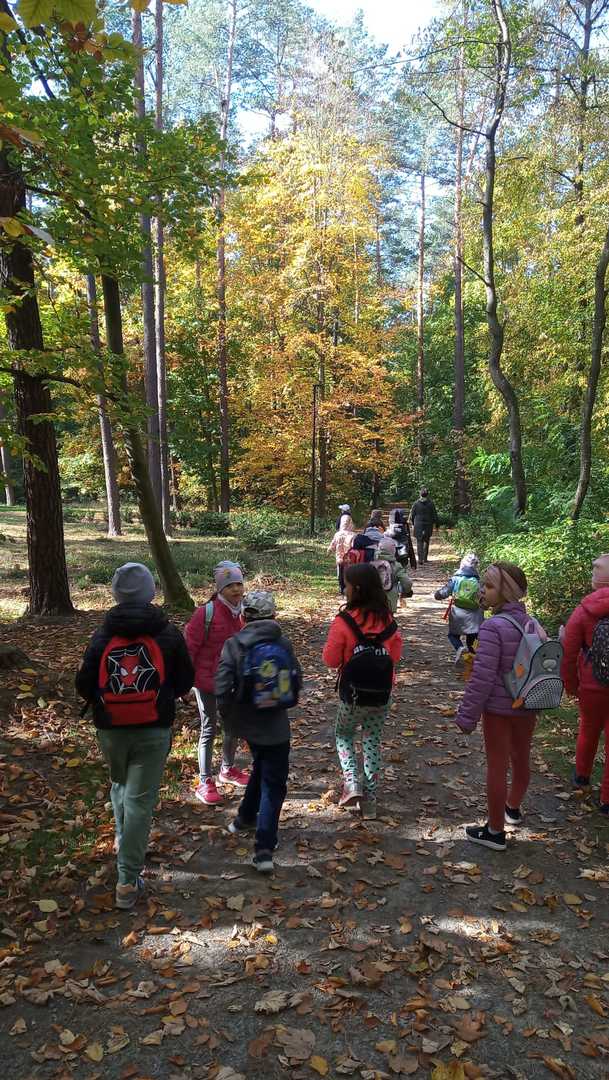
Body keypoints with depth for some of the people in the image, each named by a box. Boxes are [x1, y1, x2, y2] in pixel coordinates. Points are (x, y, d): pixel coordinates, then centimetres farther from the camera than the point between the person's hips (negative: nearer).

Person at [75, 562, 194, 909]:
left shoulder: (103, 636, -4)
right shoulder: (169, 634, -6)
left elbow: (84, 686, -1)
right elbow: (185, 682, 1)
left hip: (110, 730, 2)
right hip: (153, 731, -2)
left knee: (120, 784, 28)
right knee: (140, 800, 3)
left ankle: (124, 840, 45)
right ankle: (128, 881, 5)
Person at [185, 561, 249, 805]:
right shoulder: (207, 613, -19)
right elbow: (189, 646, -15)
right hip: (208, 680, -6)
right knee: (209, 729, 3)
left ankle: (227, 769, 41)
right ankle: (205, 783, 15)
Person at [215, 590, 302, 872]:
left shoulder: (234, 645, -10)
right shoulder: (283, 644, -6)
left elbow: (223, 687, -15)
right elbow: (296, 682, -1)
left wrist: (227, 716, 1)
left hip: (246, 722, 2)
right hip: (275, 725, -2)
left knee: (261, 767, 29)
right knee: (273, 784, 7)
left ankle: (245, 819, 43)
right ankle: (264, 850, 1)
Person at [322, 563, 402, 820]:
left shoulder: (343, 622, -20)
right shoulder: (387, 620, -6)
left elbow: (330, 660, -12)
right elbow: (395, 654, 4)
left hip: (353, 695, -3)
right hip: (382, 695, 3)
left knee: (343, 735, 21)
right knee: (373, 743, 17)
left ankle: (351, 782, 3)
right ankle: (370, 800, 22)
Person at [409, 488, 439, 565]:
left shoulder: (417, 503, -4)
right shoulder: (430, 503, -5)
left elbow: (412, 515, 3)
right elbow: (435, 515, -2)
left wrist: (412, 524, 18)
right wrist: (437, 524, 8)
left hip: (418, 525, -1)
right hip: (428, 525, 1)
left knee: (419, 542, 2)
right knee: (426, 541, 17)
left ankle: (420, 560, -8)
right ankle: (424, 558, 22)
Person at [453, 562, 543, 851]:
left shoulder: (493, 627, -23)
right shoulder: (532, 624, -2)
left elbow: (482, 678, -23)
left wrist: (467, 716, -13)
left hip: (498, 709, -7)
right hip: (527, 707, 7)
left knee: (497, 767, 7)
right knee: (521, 759, 24)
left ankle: (495, 832, 21)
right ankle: (513, 808, 49)